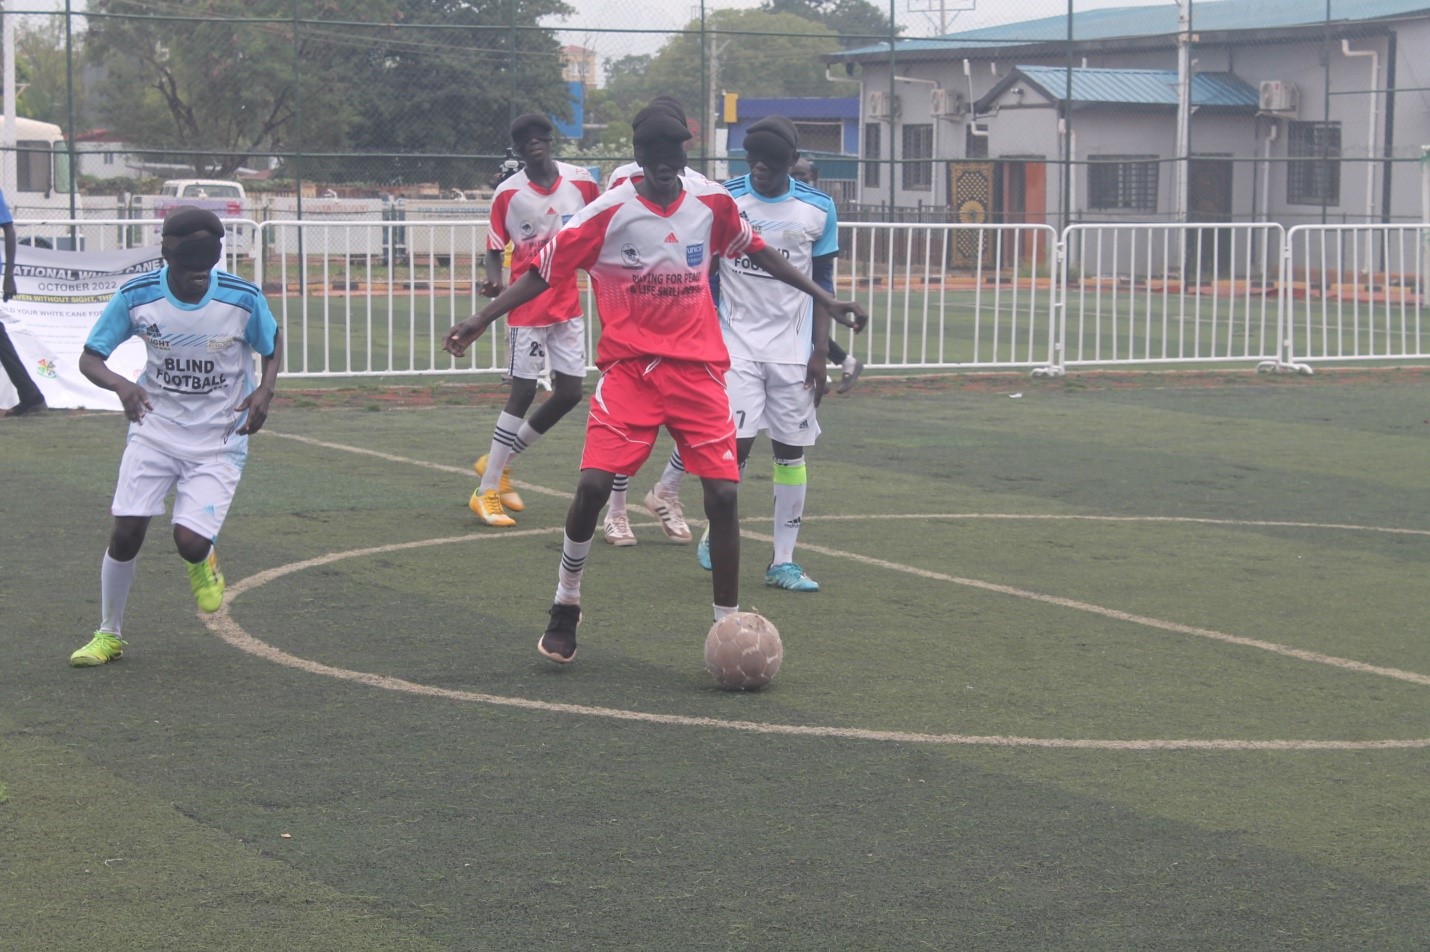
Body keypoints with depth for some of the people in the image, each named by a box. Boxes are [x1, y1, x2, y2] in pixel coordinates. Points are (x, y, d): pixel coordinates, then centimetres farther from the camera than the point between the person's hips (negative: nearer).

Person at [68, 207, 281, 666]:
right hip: (155, 429, 1)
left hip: (219, 442, -1)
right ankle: (108, 633, 16)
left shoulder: (244, 298, -14)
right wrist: (121, 385, -28)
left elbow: (272, 346, 5)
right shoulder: (135, 296, -13)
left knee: (190, 542, -16)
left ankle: (202, 562, 24)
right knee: (126, 533, -6)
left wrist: (264, 391, -15)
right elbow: (90, 357, -6)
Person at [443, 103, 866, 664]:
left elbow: (757, 252, 20)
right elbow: (544, 272, -2)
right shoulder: (609, 212, -6)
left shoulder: (712, 203, 3)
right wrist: (482, 319, -10)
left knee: (722, 494, -6)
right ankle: (565, 607, 8)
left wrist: (821, 297, 24)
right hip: (629, 366, -2)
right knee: (593, 484, -15)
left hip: (698, 370, 2)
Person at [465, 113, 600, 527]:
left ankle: (499, 461, 23)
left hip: (569, 304, 4)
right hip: (528, 305, -4)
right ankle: (487, 492, 1)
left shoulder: (582, 182, -2)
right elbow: (495, 249, -2)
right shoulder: (507, 193, -8)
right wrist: (493, 278, -22)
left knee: (569, 392, 4)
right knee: (523, 392, -7)